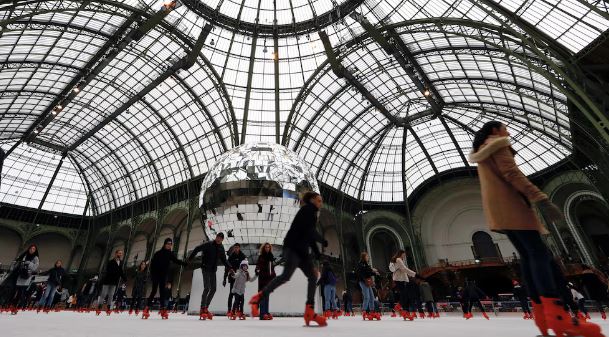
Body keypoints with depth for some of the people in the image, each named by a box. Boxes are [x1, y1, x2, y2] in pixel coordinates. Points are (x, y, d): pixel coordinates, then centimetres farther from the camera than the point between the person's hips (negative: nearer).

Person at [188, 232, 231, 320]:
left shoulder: (221, 248, 7)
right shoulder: (209, 244, -10)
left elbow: (223, 259, 16)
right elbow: (197, 249, -10)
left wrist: (229, 268, 9)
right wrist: (190, 258, -16)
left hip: (213, 270, 6)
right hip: (205, 268, -6)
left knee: (213, 289, 6)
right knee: (207, 287, -15)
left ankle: (205, 308, 17)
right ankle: (202, 309, -8)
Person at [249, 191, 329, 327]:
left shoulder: (312, 214, 24)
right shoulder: (307, 209, -3)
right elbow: (310, 231, -16)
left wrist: (318, 255, 18)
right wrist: (323, 241, -2)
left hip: (302, 250, 10)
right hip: (293, 248, -10)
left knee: (313, 276, 1)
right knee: (286, 275, -22)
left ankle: (309, 312, 4)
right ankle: (258, 298, -10)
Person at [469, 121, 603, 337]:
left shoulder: (481, 153, 27)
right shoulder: (497, 144, 0)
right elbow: (510, 173, -15)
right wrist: (540, 198, -21)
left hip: (496, 209, 9)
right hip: (508, 204, -9)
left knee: (527, 255, 5)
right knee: (538, 252, -13)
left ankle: (543, 317, 2)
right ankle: (557, 316, -20)